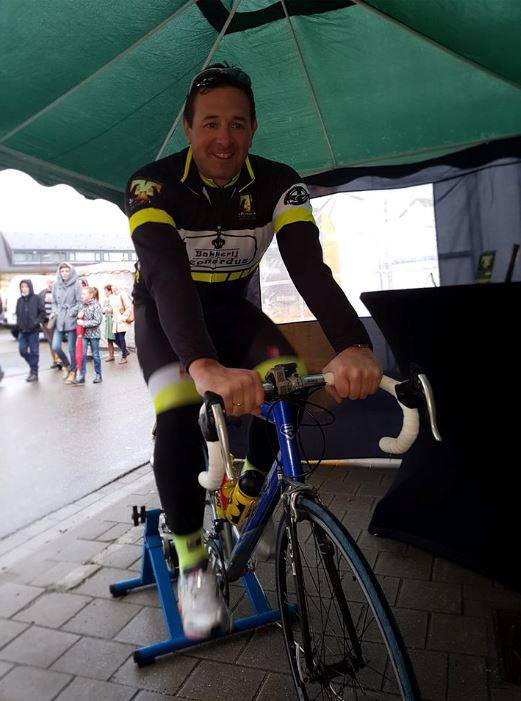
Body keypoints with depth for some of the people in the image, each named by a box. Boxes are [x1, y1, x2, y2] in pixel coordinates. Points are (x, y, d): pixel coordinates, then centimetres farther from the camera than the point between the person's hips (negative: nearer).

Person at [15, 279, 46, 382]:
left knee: (34, 351, 0)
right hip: (22, 331, 5)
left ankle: (34, 373, 8)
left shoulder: (36, 298, -4)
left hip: (33, 331, -5)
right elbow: (17, 314, 18)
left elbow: (43, 312, -4)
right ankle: (32, 365, 27)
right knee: (22, 350, 4)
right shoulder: (19, 300, 10)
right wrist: (19, 324, 5)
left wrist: (36, 322, -14)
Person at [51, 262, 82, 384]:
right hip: (59, 321, 4)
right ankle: (66, 365, 24)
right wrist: (55, 312, 2)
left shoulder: (76, 285, -4)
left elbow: (80, 302, -5)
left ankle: (72, 371, 20)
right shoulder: (56, 285, 8)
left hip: (71, 321, -4)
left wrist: (71, 313, -14)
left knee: (72, 348, 3)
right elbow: (54, 302, 18)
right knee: (56, 347, -3)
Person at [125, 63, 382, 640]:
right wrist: (206, 367, -60)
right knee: (178, 420, -27)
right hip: (164, 314, -2)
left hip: (230, 306, 3)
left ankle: (247, 495, 6)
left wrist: (353, 347, -51)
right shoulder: (154, 185, -25)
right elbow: (167, 275, -42)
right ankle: (191, 558, -3)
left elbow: (310, 267, -32)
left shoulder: (278, 184, -17)